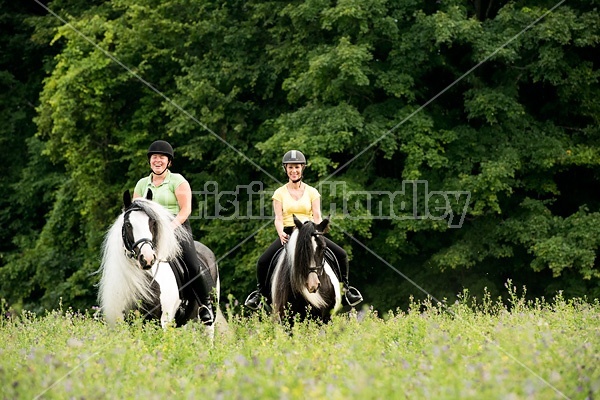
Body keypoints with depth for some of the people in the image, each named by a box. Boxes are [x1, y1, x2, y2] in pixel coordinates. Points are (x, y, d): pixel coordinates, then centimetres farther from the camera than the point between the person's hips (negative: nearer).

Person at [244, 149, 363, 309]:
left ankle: (346, 288, 6)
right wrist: (281, 234, -24)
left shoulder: (312, 192, 7)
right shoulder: (280, 193, 5)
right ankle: (259, 292, 4)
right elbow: (278, 218, -3)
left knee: (341, 254, -15)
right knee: (263, 262, -22)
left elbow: (317, 216, -1)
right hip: (287, 233, -1)